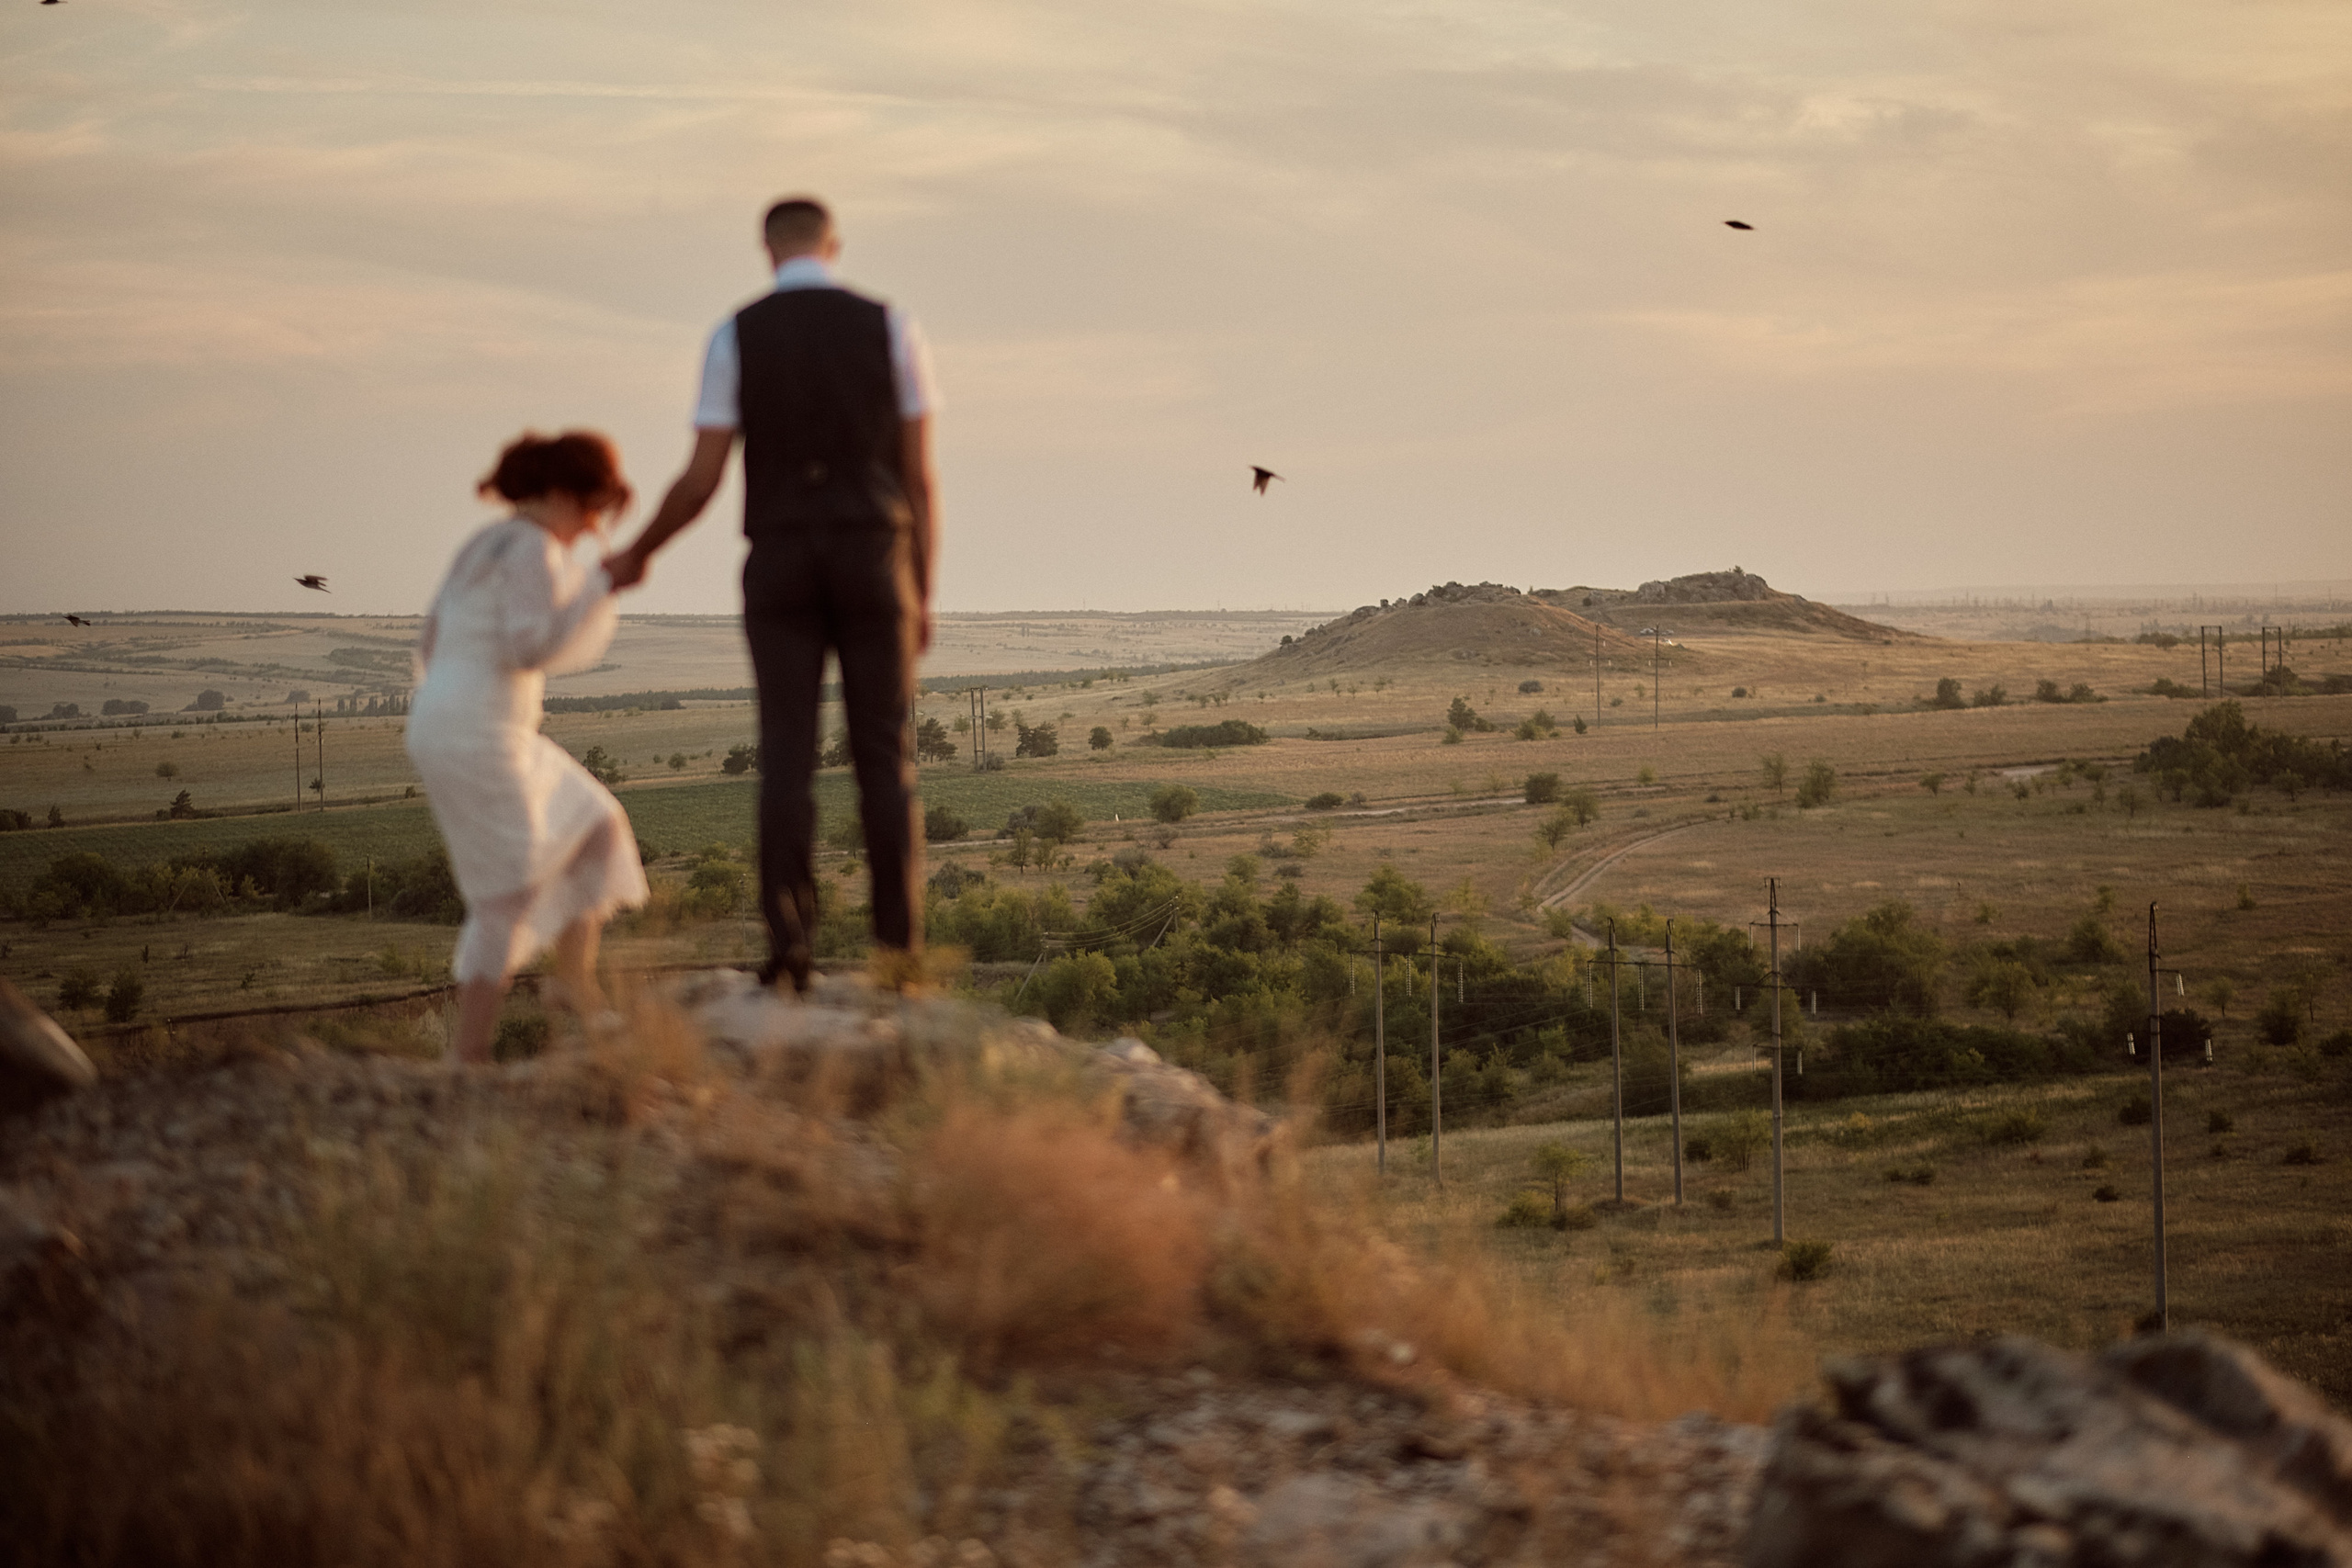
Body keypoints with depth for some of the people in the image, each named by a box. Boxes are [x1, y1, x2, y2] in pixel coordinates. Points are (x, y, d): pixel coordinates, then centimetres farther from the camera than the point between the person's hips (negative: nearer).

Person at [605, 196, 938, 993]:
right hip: (873, 562, 0)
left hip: (781, 567, 0)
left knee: (787, 758, 0)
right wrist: (923, 598, 8)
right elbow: (921, 476, 1)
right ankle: (898, 947, -1)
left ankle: (790, 942, -10)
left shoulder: (735, 337, 0)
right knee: (883, 757, 4)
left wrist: (636, 555, 18)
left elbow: (700, 481, -1)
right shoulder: (891, 328, 2)